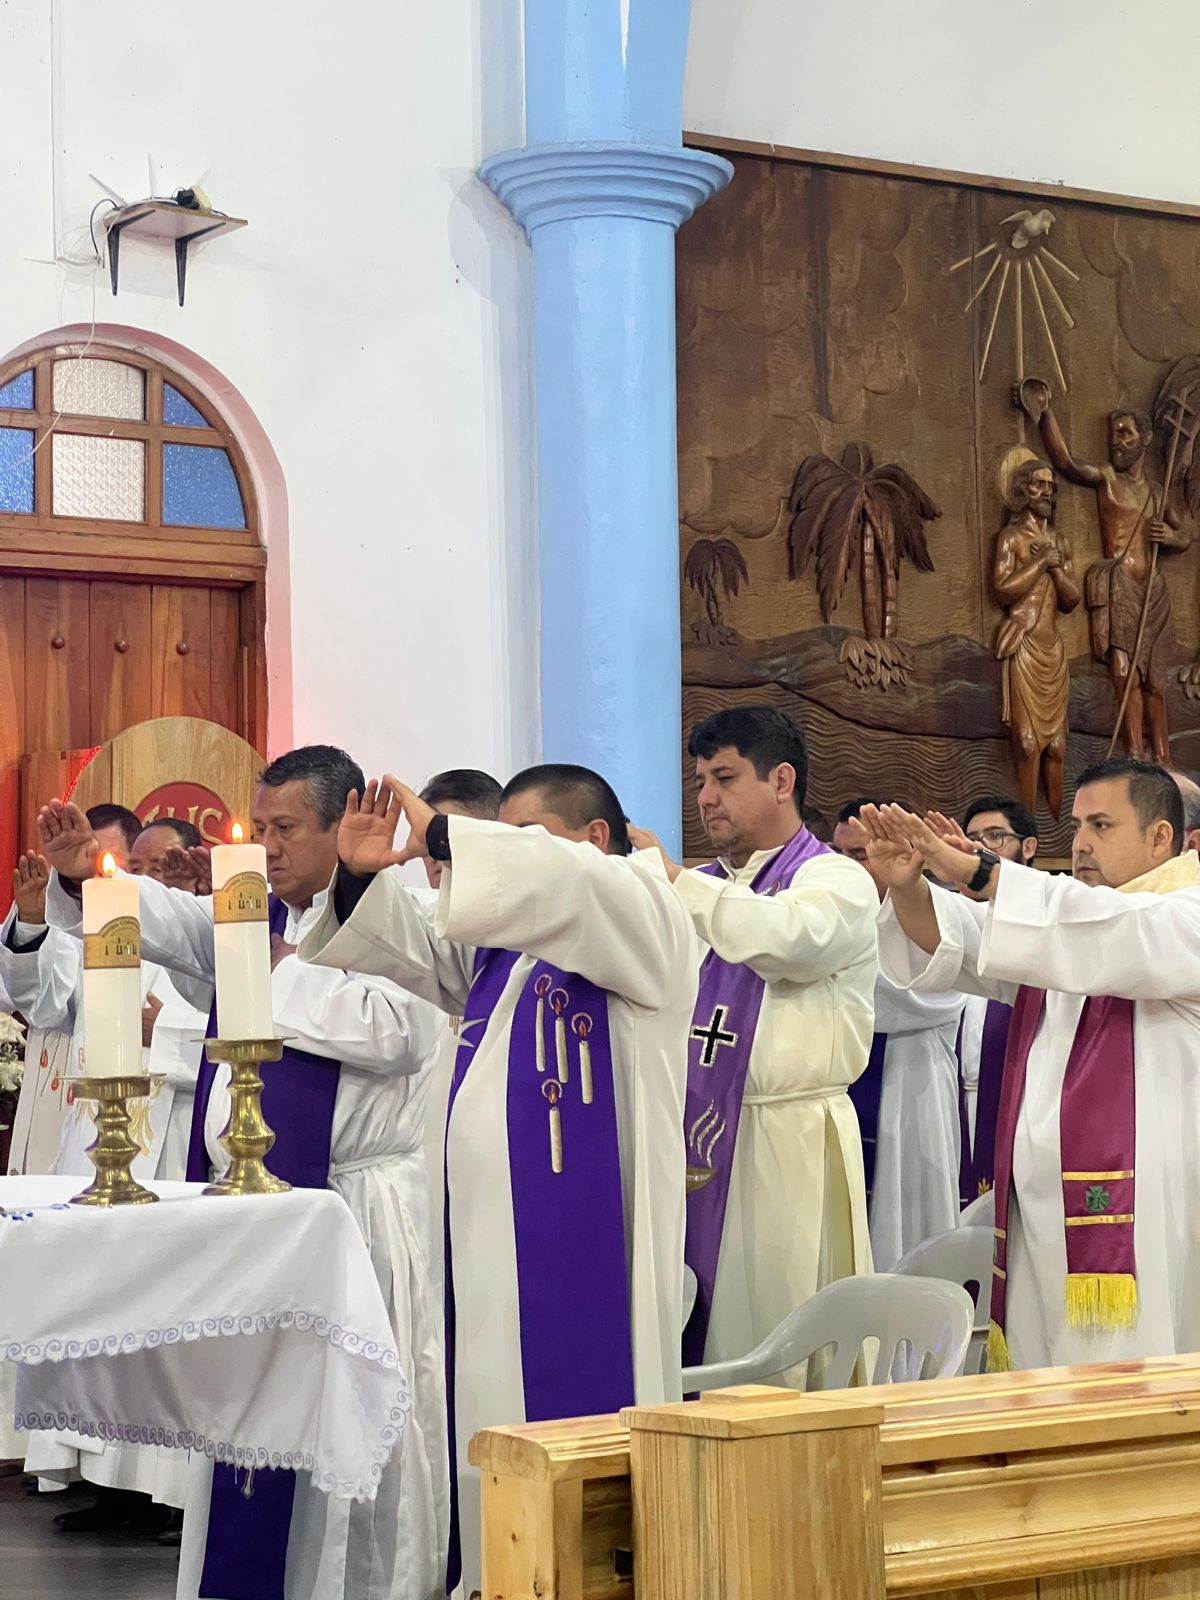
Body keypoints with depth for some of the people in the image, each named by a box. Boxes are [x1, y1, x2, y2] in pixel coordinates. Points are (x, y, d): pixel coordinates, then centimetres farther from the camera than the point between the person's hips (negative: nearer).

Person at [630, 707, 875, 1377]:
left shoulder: (836, 881, -2)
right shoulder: (706, 891, 20)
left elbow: (785, 935, -24)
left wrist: (673, 877, -17)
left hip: (788, 1147, -6)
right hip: (698, 1139, 7)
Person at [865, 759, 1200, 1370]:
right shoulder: (1061, 919, 22)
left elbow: (1109, 937, -21)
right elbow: (951, 940, 7)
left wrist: (979, 872, -26)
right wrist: (907, 887, -15)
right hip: (1036, 1218, 6)